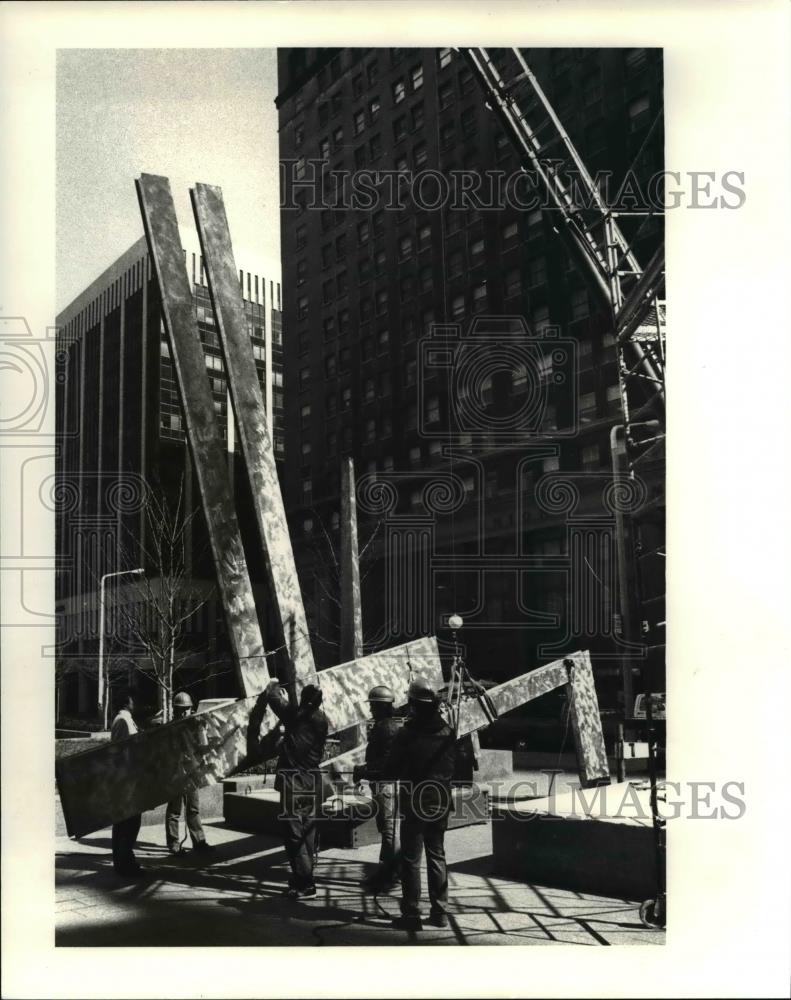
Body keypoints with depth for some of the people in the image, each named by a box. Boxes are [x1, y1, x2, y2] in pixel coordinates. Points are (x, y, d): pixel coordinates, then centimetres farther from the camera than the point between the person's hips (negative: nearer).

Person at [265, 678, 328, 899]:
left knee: (294, 833, -4)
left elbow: (272, 695, 0)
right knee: (308, 832, 16)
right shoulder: (321, 721, 4)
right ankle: (301, 875, 26)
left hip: (293, 783, -7)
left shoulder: (295, 715, -12)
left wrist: (275, 686, 20)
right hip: (313, 783, 7)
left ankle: (305, 883, -7)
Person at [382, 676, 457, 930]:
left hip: (414, 804, -5)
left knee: (411, 859, 3)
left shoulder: (407, 735, -16)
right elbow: (457, 767, 7)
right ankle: (440, 911, 16)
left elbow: (391, 771, -11)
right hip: (441, 804, 5)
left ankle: (411, 914, 4)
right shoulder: (448, 733, -1)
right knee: (437, 856, 14)